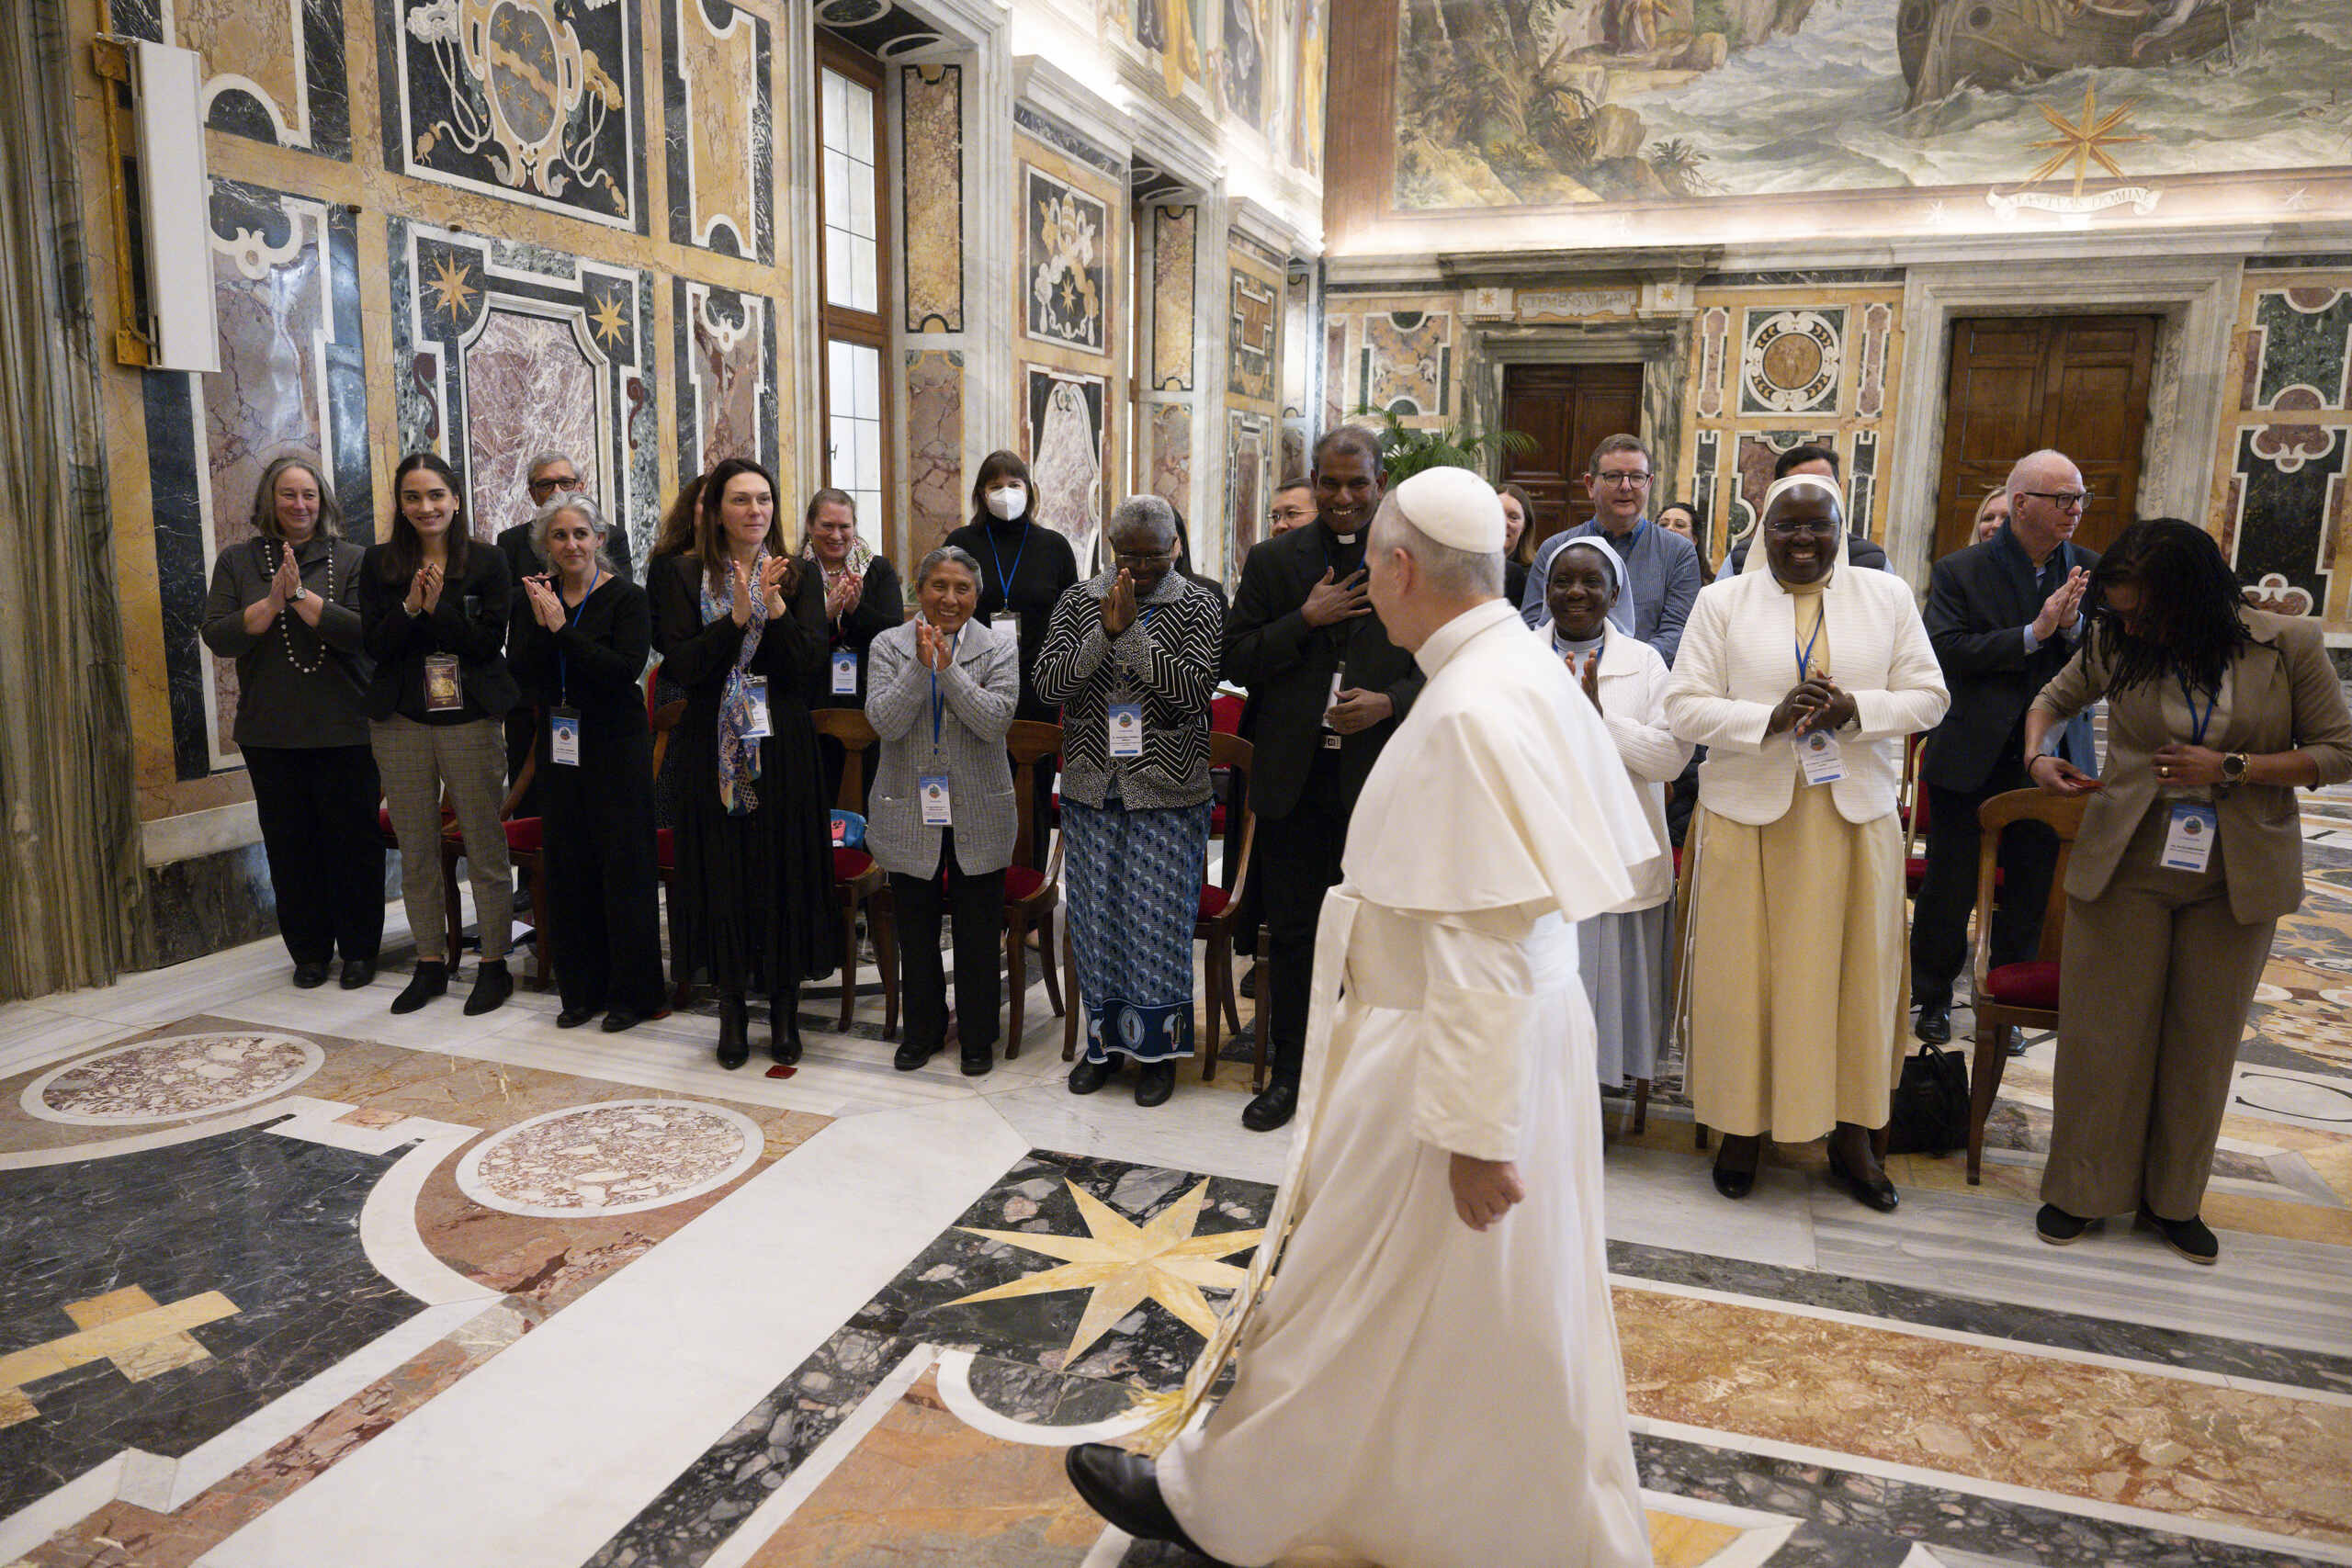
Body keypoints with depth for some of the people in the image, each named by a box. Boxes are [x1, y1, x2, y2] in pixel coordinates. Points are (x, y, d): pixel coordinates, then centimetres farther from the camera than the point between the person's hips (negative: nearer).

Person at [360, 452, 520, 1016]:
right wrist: (410, 606, -17)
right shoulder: (379, 563, 5)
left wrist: (438, 608, -18)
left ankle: (494, 965, 12)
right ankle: (430, 964, 22)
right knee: (416, 850, 10)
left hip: (471, 720, -2)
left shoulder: (486, 561, -1)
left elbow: (491, 641, -7)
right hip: (401, 722, 3)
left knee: (486, 847, 1)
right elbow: (373, 644, -2)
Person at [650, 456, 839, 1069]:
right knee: (723, 874, 4)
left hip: (782, 746, 1)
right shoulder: (683, 575, 2)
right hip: (714, 749, 0)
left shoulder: (799, 577, 4)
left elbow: (808, 663, -6)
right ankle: (732, 1006, 18)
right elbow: (680, 665, -9)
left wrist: (774, 608, -20)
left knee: (786, 870, 3)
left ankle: (785, 1006, 16)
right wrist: (739, 616, -20)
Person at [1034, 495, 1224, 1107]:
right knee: (1095, 916, 9)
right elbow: (1047, 681, -6)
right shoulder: (1079, 602, 5)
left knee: (1160, 918, 1)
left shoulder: (1199, 607, -2)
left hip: (1167, 792, -3)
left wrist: (1132, 633, -20)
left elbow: (1196, 689, -16)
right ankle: (1104, 1039, 25)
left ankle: (1159, 1045, 18)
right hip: (1091, 787, 3)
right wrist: (1104, 632, -18)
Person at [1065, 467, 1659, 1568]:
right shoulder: (1527, 670, 5)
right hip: (1519, 1032, 10)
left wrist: (1475, 1130, -22)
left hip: (1460, 1053, -10)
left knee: (1350, 1302, 9)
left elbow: (1484, 941, -27)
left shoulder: (1472, 713, -26)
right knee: (1506, 1316, 24)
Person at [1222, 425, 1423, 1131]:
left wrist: (1389, 703, -15)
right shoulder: (1273, 561, 5)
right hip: (1294, 780, 1)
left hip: (1378, 777, -1)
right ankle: (1287, 1072, 26)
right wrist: (1306, 619, -12)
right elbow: (1236, 661, 0)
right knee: (1291, 933, 11)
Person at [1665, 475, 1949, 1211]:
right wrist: (1771, 718, -18)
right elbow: (1684, 707, -3)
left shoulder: (1887, 595, 8)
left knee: (1852, 970, 7)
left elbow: (1929, 696, 6)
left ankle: (1850, 1132, 22)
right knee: (1746, 972, 3)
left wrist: (1856, 710, -13)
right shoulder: (1722, 602, 2)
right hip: (1749, 813, -1)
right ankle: (1744, 1122, 19)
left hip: (1854, 816, 2)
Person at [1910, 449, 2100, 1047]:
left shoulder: (2092, 572, 5)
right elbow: (1946, 650, -15)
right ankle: (1932, 996, 22)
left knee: (2029, 895, 10)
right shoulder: (1959, 571, -4)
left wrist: (2074, 627, -17)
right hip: (1970, 759, -3)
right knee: (1949, 888, 5)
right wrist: (2033, 634, -20)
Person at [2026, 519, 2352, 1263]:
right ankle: (2083, 1188, 18)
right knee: (2103, 1029, 3)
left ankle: (2173, 1197, 27)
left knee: (2204, 1040, 11)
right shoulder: (2114, 643, -4)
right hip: (2124, 865, 0)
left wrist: (2232, 768, -16)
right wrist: (2039, 754, -7)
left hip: (2238, 874, 0)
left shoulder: (2289, 642, -7)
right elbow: (2054, 697, 14)